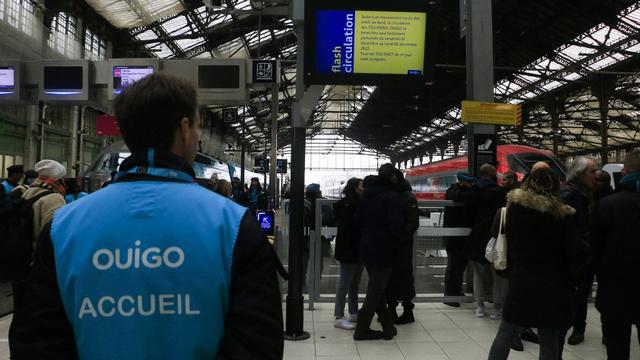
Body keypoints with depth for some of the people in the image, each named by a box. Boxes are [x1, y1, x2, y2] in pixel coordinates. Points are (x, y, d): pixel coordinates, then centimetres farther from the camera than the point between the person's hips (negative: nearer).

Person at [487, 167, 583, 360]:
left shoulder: (514, 206, 1)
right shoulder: (563, 214, -4)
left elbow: (509, 243, 6)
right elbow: (573, 254, -3)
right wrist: (571, 282, 8)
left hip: (521, 281, 1)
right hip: (553, 286, -1)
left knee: (505, 333, 10)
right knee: (549, 340, 9)